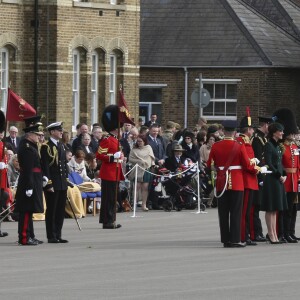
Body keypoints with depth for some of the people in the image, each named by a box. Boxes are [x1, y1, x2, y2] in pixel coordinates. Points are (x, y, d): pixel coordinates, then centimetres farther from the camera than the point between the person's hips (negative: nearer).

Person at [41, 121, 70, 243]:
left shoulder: (61, 146, 15)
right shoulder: (46, 147, -10)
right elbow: (45, 167, -14)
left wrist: (66, 180, 13)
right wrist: (49, 184, -18)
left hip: (62, 184, 8)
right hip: (52, 185, -8)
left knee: (60, 211, 9)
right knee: (51, 211, -2)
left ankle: (58, 235, 14)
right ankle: (51, 237, 1)